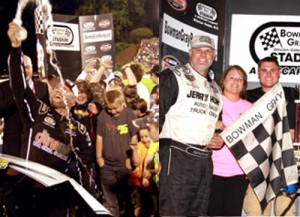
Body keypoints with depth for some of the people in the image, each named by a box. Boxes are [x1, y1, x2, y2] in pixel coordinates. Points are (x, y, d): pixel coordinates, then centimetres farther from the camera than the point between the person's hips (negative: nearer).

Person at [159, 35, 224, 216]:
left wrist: (218, 139, 11)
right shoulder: (172, 77, 0)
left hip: (205, 161, 7)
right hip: (177, 157, -7)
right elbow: (158, 114, -9)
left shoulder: (216, 89, 23)